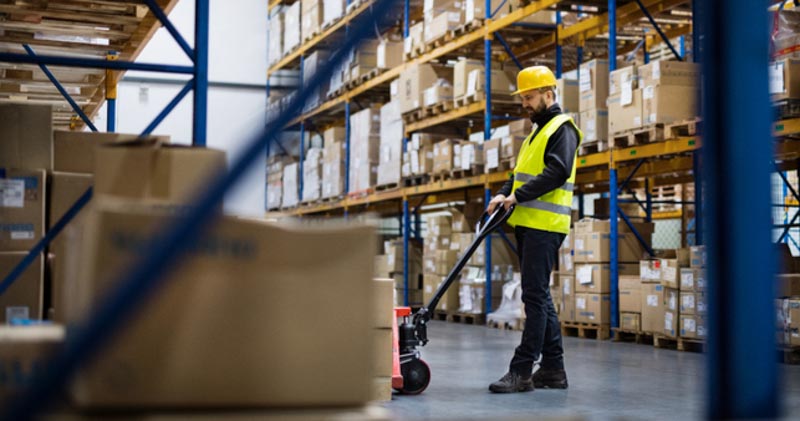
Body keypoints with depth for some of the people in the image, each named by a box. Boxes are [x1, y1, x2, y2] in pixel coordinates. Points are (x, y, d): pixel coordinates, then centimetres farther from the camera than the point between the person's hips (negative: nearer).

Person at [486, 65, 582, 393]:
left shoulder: (562, 129, -6)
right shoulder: (537, 132, 24)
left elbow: (558, 172, -20)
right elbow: (521, 174, 24)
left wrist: (519, 196, -18)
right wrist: (504, 194, 5)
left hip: (545, 225, -10)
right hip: (527, 224, 10)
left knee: (534, 295, -10)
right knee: (540, 296, 11)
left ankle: (521, 371, -10)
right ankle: (553, 369, 16)